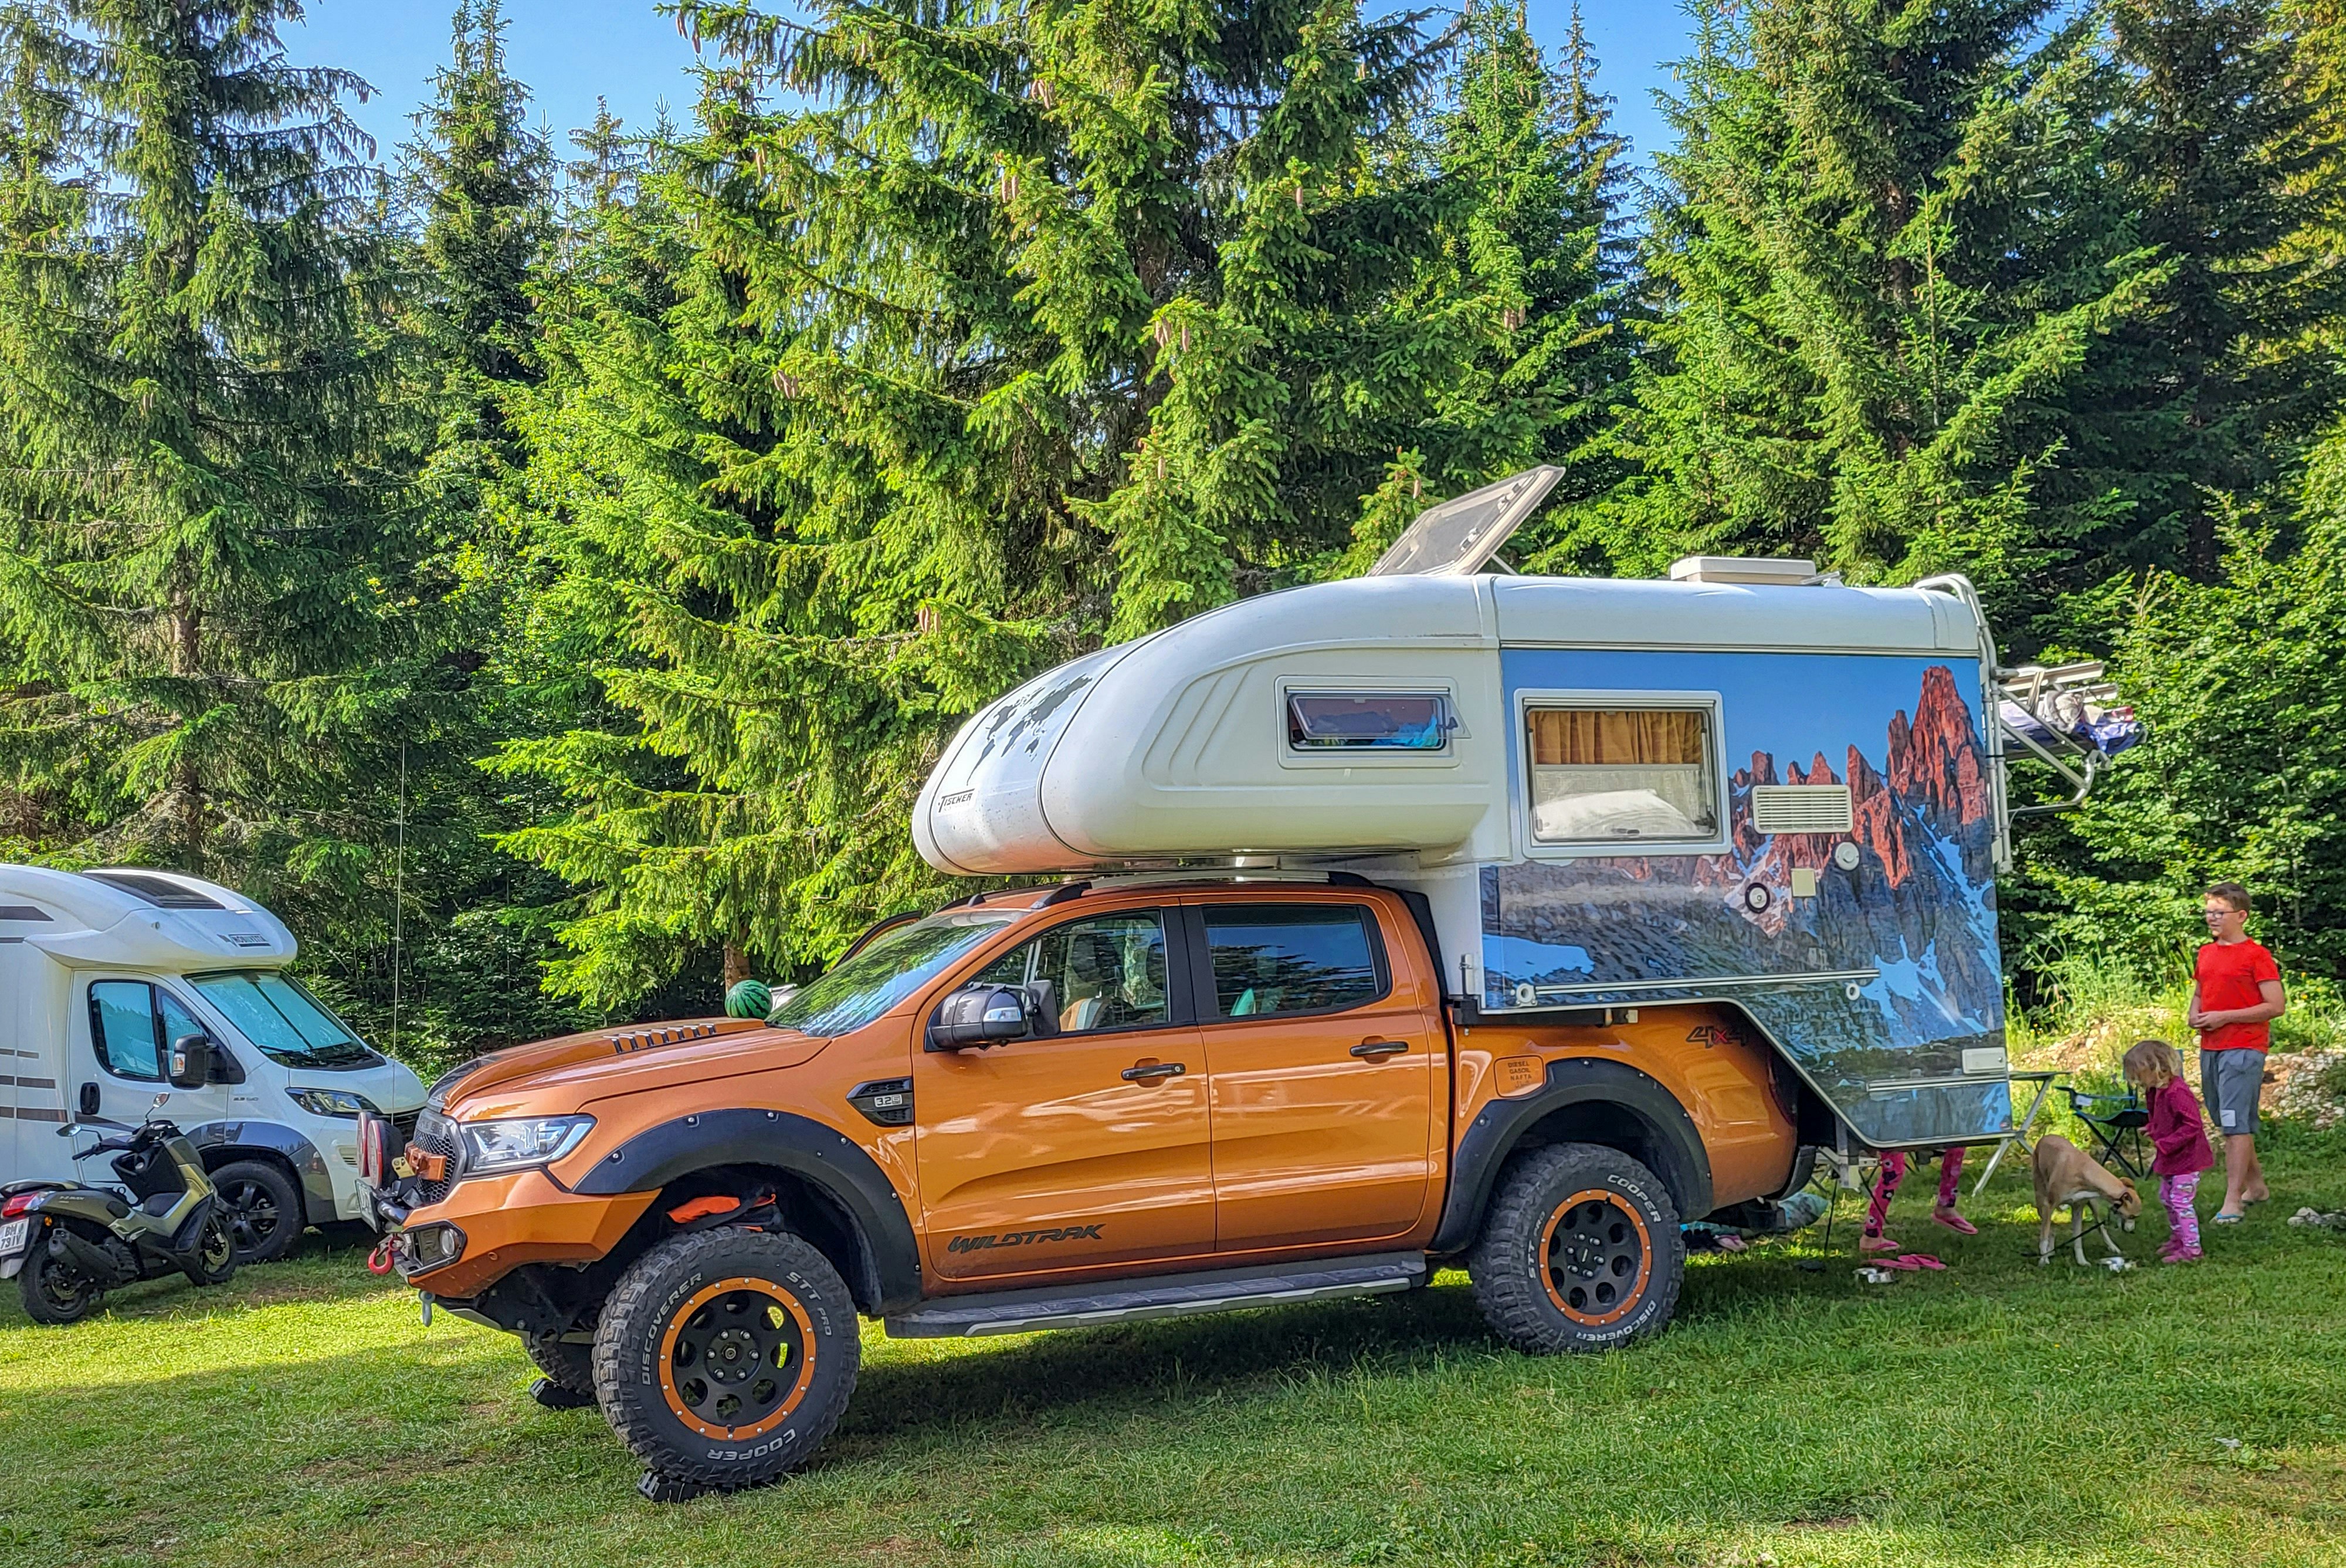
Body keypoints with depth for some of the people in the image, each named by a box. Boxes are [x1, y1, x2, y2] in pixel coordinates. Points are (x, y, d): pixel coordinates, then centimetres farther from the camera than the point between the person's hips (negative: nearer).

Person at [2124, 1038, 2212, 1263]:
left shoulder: (2177, 1092, -26)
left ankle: (2192, 1250, -1)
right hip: (2171, 1160, 11)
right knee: (2167, 1198, 20)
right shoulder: (2157, 1091, 5)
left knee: (2181, 1201, -8)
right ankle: (2177, 1239, 36)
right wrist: (2152, 1130, 4)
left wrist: (2164, 1144, -28)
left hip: (2186, 1158, -11)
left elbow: (2192, 1126, -28)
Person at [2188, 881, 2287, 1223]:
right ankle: (2256, 1185, 29)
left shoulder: (2256, 955, -9)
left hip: (2243, 1049, -8)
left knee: (2236, 1124, -11)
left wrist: (2225, 1016, -16)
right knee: (2229, 1124, 15)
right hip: (2210, 1049, 8)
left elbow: (2277, 1006, -13)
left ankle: (2232, 1202, -11)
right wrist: (2194, 1014, 5)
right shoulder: (2206, 953, 14)